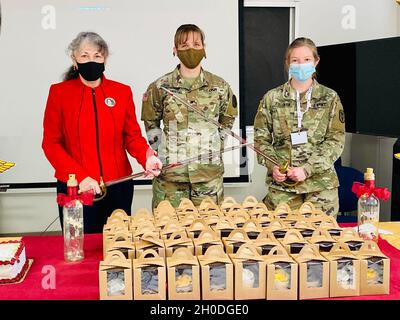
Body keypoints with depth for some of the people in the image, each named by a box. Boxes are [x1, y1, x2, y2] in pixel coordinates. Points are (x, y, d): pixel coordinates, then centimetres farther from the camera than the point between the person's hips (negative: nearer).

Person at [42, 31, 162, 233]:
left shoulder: (122, 92, 5)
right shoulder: (59, 92, 0)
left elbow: (132, 136, 6)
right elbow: (51, 143, -3)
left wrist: (147, 157, -16)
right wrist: (80, 177, -15)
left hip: (118, 185, 2)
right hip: (76, 187, -2)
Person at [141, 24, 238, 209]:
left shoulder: (220, 87, 3)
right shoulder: (160, 87, -1)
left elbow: (228, 119, 17)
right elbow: (150, 121, 13)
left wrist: (215, 147, 11)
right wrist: (159, 145, 5)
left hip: (210, 173, 1)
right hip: (170, 174, -1)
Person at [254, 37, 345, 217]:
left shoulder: (329, 98, 3)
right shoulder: (272, 98, 4)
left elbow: (336, 140, -3)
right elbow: (261, 138, 6)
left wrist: (307, 169, -13)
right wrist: (272, 166, -11)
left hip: (321, 183, 0)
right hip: (281, 183, 0)